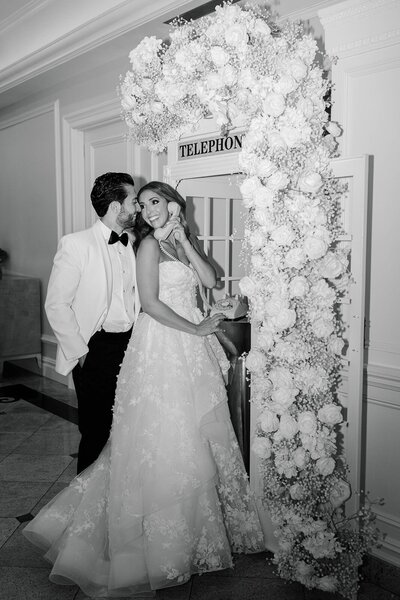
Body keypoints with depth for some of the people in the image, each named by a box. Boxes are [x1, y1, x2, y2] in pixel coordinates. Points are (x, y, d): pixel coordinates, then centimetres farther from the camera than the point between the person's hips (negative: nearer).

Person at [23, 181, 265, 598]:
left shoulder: (188, 240, 14)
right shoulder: (149, 244, -7)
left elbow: (210, 280, 2)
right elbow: (150, 303, -15)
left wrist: (185, 241, -4)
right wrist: (196, 329, -12)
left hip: (191, 347, 7)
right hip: (162, 343, -7)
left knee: (197, 431, 12)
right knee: (164, 436, -1)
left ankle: (194, 527, 29)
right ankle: (165, 538, 14)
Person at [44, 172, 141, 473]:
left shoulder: (130, 247, 10)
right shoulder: (76, 244, -10)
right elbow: (56, 304, -10)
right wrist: (79, 352, -9)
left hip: (129, 345, 6)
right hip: (96, 350, -5)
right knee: (97, 431, 4)